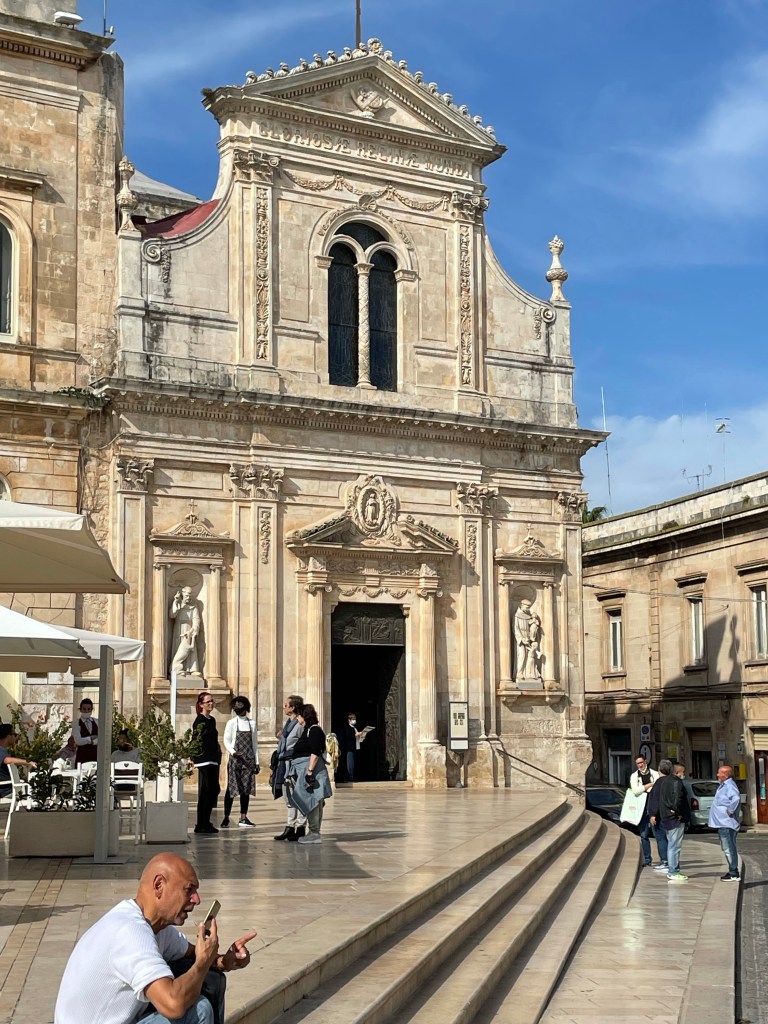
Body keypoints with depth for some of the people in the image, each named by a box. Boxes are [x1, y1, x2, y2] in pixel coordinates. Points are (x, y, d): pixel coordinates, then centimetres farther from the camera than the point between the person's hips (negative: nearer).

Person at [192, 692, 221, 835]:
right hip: (204, 760, -9)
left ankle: (205, 822, 20)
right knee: (205, 791, -8)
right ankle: (201, 825, -3)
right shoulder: (200, 721, -10)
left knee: (214, 790, 11)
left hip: (213, 760, 9)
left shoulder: (212, 720, 16)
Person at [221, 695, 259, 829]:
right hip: (235, 760, -3)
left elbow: (254, 743, 12)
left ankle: (243, 818, 7)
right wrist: (233, 752, -20)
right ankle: (226, 818, 4)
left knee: (246, 789, 3)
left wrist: (257, 762, 10)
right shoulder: (232, 723, 1)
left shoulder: (251, 723, 9)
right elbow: (226, 741, -2)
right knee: (231, 788, -2)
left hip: (248, 760, 3)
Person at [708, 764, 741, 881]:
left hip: (726, 823, -11)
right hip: (722, 823, 11)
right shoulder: (724, 785, 15)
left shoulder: (729, 786, -17)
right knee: (727, 848, 16)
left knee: (729, 848, -6)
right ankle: (733, 871, 23)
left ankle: (734, 874, -2)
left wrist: (730, 811, -26)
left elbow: (736, 798, -34)